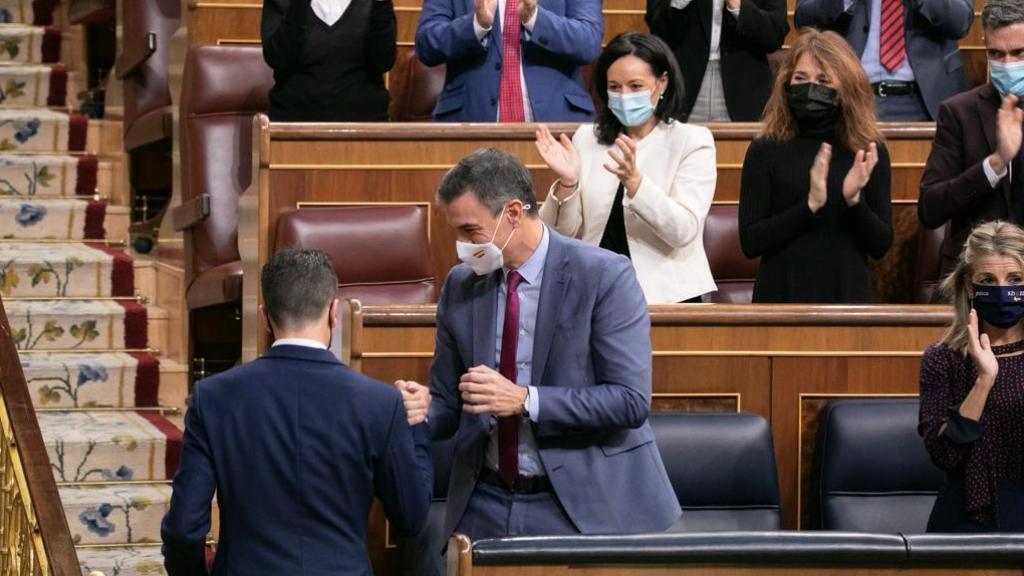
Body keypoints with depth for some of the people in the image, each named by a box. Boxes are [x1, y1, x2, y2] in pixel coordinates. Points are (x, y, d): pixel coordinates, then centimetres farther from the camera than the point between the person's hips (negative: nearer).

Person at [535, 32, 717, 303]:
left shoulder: (693, 140, 4)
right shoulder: (587, 138, 13)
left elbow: (683, 232, -10)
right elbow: (561, 235, 8)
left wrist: (634, 181, -22)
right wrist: (567, 184, -10)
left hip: (665, 294, -3)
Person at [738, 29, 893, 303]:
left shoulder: (869, 152, 1)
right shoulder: (765, 151, -4)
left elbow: (881, 246, 0)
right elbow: (750, 242, -9)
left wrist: (854, 201, -17)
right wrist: (810, 205, -20)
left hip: (848, 295, 1)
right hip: (782, 294, -1)